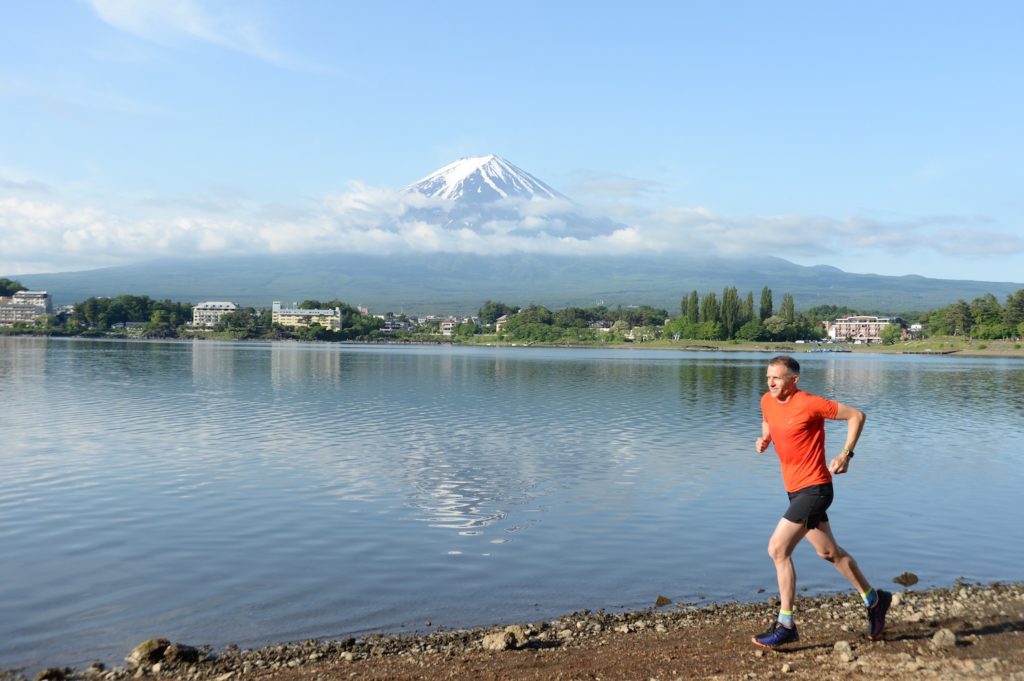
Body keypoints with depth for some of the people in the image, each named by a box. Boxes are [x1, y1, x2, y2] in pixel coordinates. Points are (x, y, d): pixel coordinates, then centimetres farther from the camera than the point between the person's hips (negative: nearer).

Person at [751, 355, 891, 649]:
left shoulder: (809, 404, -17)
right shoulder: (767, 401, 3)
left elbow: (856, 415, -9)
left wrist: (846, 455, -14)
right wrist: (764, 439, 4)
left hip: (814, 489, -8)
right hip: (795, 489, 8)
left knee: (777, 549, -14)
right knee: (829, 552, 19)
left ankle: (785, 625, -3)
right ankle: (874, 600, 39)